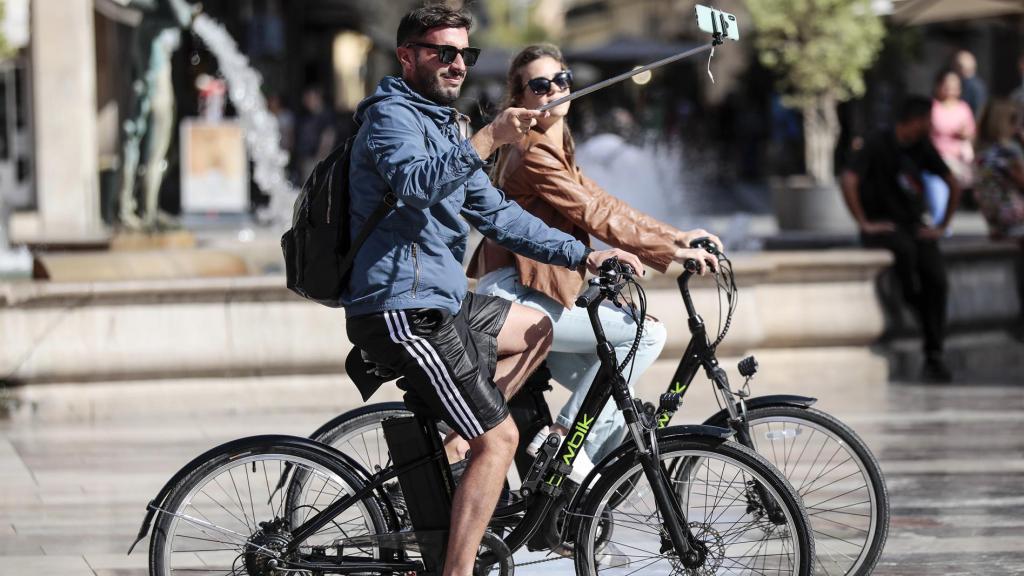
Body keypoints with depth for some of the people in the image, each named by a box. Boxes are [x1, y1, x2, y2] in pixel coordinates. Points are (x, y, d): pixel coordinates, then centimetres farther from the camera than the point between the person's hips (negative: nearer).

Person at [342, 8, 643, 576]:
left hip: (440, 300, 10)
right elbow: (416, 183, -32)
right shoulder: (390, 116, -11)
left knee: (534, 330, 26)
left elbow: (496, 214, 21)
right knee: (499, 438, -10)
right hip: (402, 311, -10)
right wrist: (486, 140, -42)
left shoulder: (438, 124, 20)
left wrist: (583, 255, 14)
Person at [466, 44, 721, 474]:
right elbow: (595, 215, -17)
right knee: (647, 332, -15)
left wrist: (677, 237, 4)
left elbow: (602, 205, 14)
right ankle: (563, 435, -13)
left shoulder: (555, 150, 20)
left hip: (529, 301, 10)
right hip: (516, 298, -10)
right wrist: (670, 250, -18)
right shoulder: (532, 154, -12)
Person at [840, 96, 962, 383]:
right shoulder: (878, 145, -10)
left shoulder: (923, 149, 8)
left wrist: (942, 225, 9)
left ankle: (934, 356, -13)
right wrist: (864, 223, -20)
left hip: (914, 225, 5)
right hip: (881, 226, -5)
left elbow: (953, 185, 18)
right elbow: (849, 181, -20)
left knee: (937, 279, -17)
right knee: (905, 249, -41)